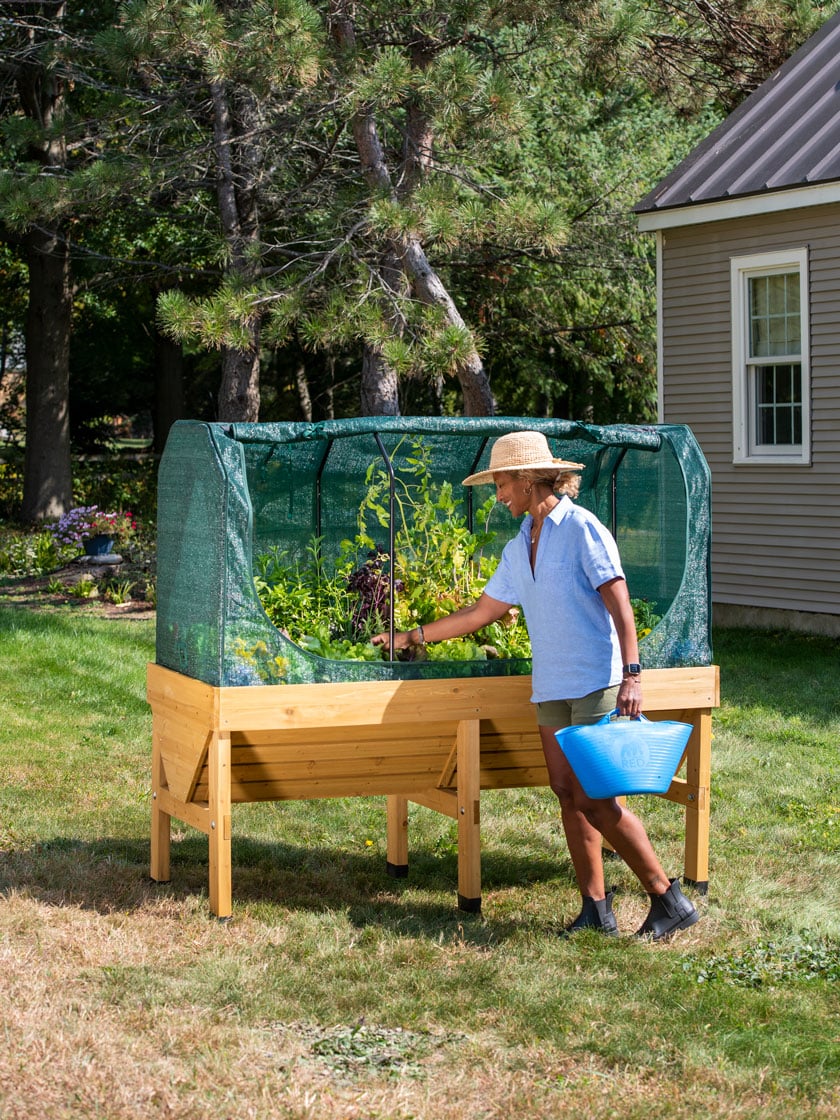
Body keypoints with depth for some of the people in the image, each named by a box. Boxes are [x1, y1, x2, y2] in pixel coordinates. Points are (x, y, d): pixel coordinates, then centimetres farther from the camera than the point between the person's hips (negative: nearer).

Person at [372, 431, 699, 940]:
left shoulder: (581, 528, -7)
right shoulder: (519, 549, 16)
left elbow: (619, 604, -13)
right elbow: (481, 612, 24)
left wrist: (631, 674, -21)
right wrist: (413, 636, 27)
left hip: (597, 684, -8)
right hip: (552, 688, 8)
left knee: (595, 798, -11)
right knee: (568, 794, 4)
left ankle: (670, 898, -2)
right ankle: (597, 910, 9)